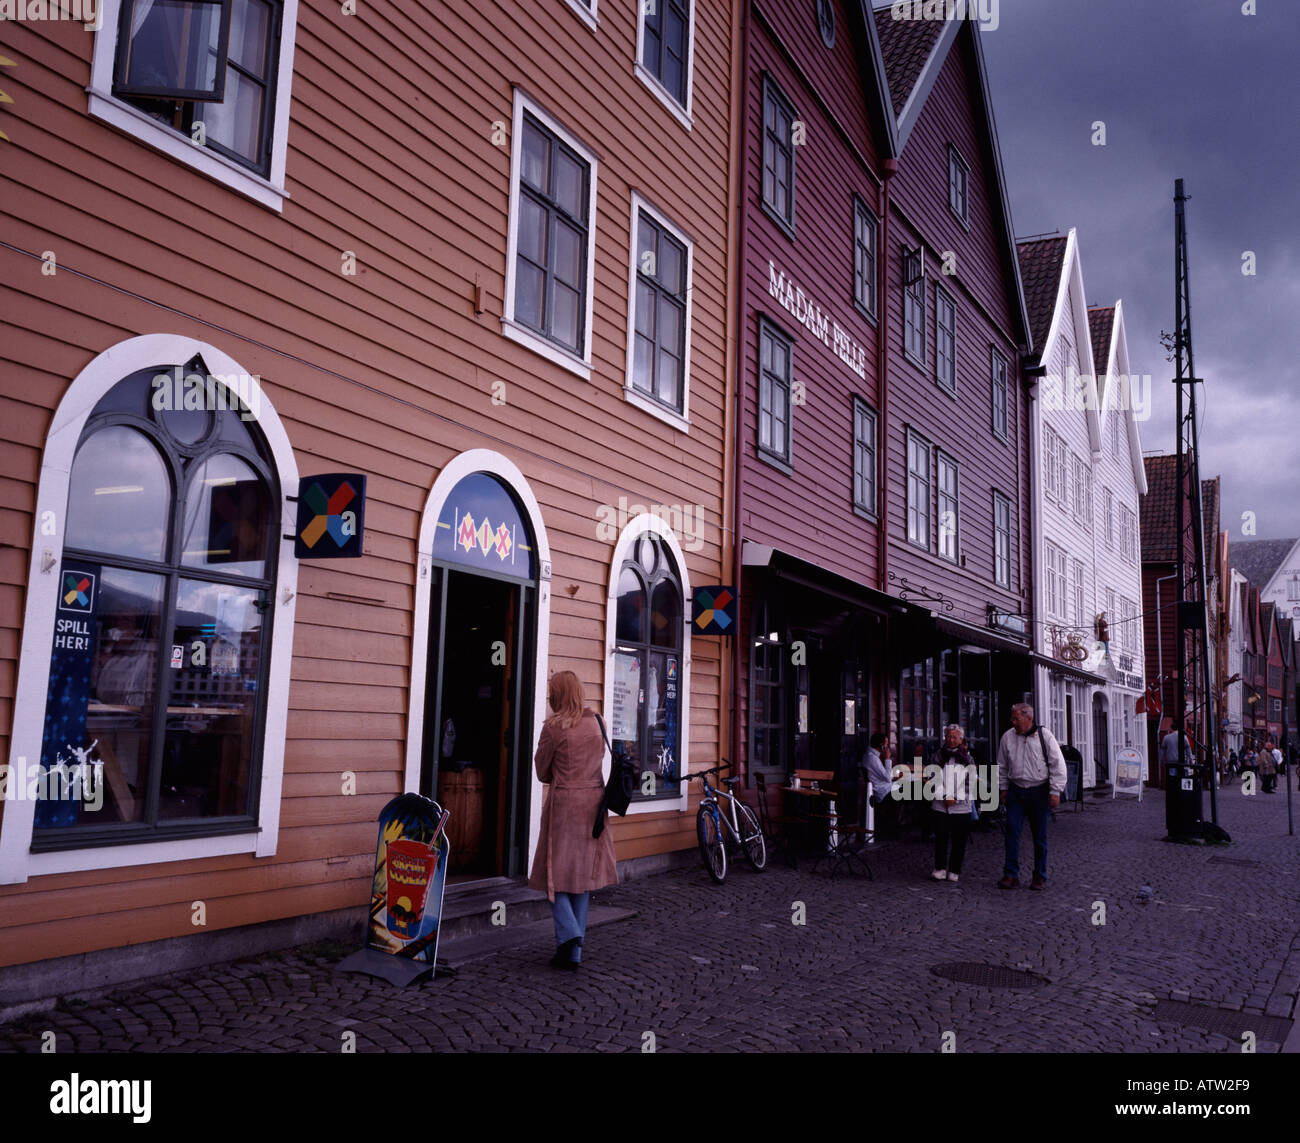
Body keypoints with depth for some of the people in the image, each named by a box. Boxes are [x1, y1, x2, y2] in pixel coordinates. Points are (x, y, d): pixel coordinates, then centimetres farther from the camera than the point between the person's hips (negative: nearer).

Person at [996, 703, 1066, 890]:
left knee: (1040, 836, 5)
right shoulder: (1008, 737, 4)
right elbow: (1002, 766, 15)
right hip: (1016, 791, 2)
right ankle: (1011, 875, -4)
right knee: (1012, 831, -7)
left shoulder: (1044, 736, -5)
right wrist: (1003, 789, 12)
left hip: (1039, 792, -2)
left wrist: (1055, 791, -8)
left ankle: (1040, 877, 15)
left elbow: (1058, 764, -4)